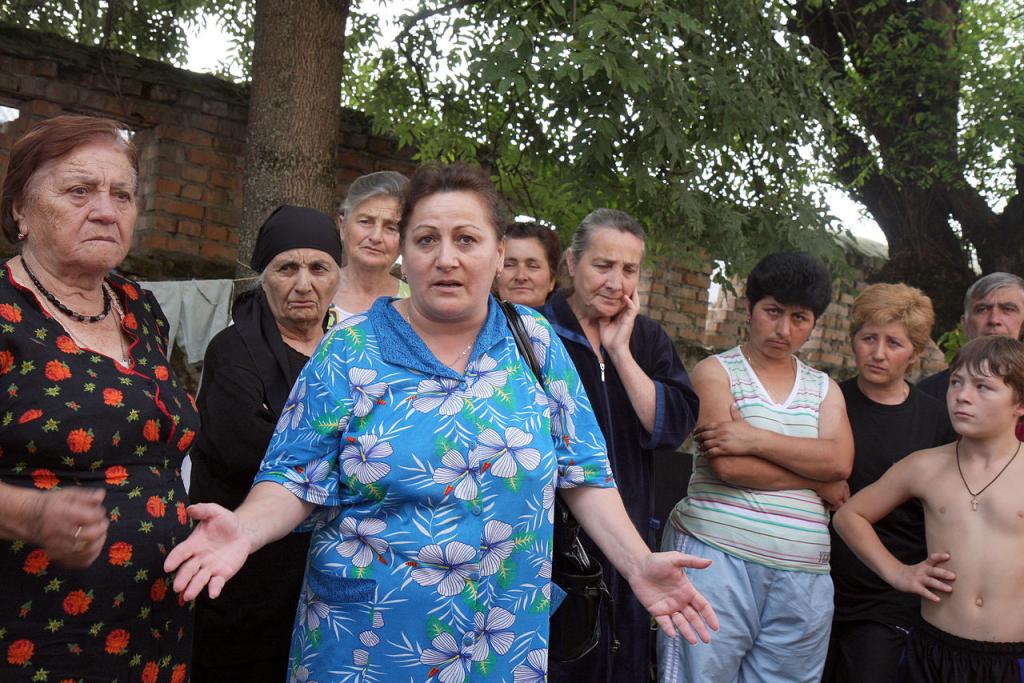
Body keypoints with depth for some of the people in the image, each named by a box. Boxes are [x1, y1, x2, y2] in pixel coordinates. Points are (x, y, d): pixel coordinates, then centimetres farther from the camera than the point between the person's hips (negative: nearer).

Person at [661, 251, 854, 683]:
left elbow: (840, 461, -4)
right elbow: (727, 465, -12)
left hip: (802, 570, 4)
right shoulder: (715, 371, 2)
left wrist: (756, 439, -15)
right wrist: (818, 481, -5)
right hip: (717, 554, -4)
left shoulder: (824, 387, 16)